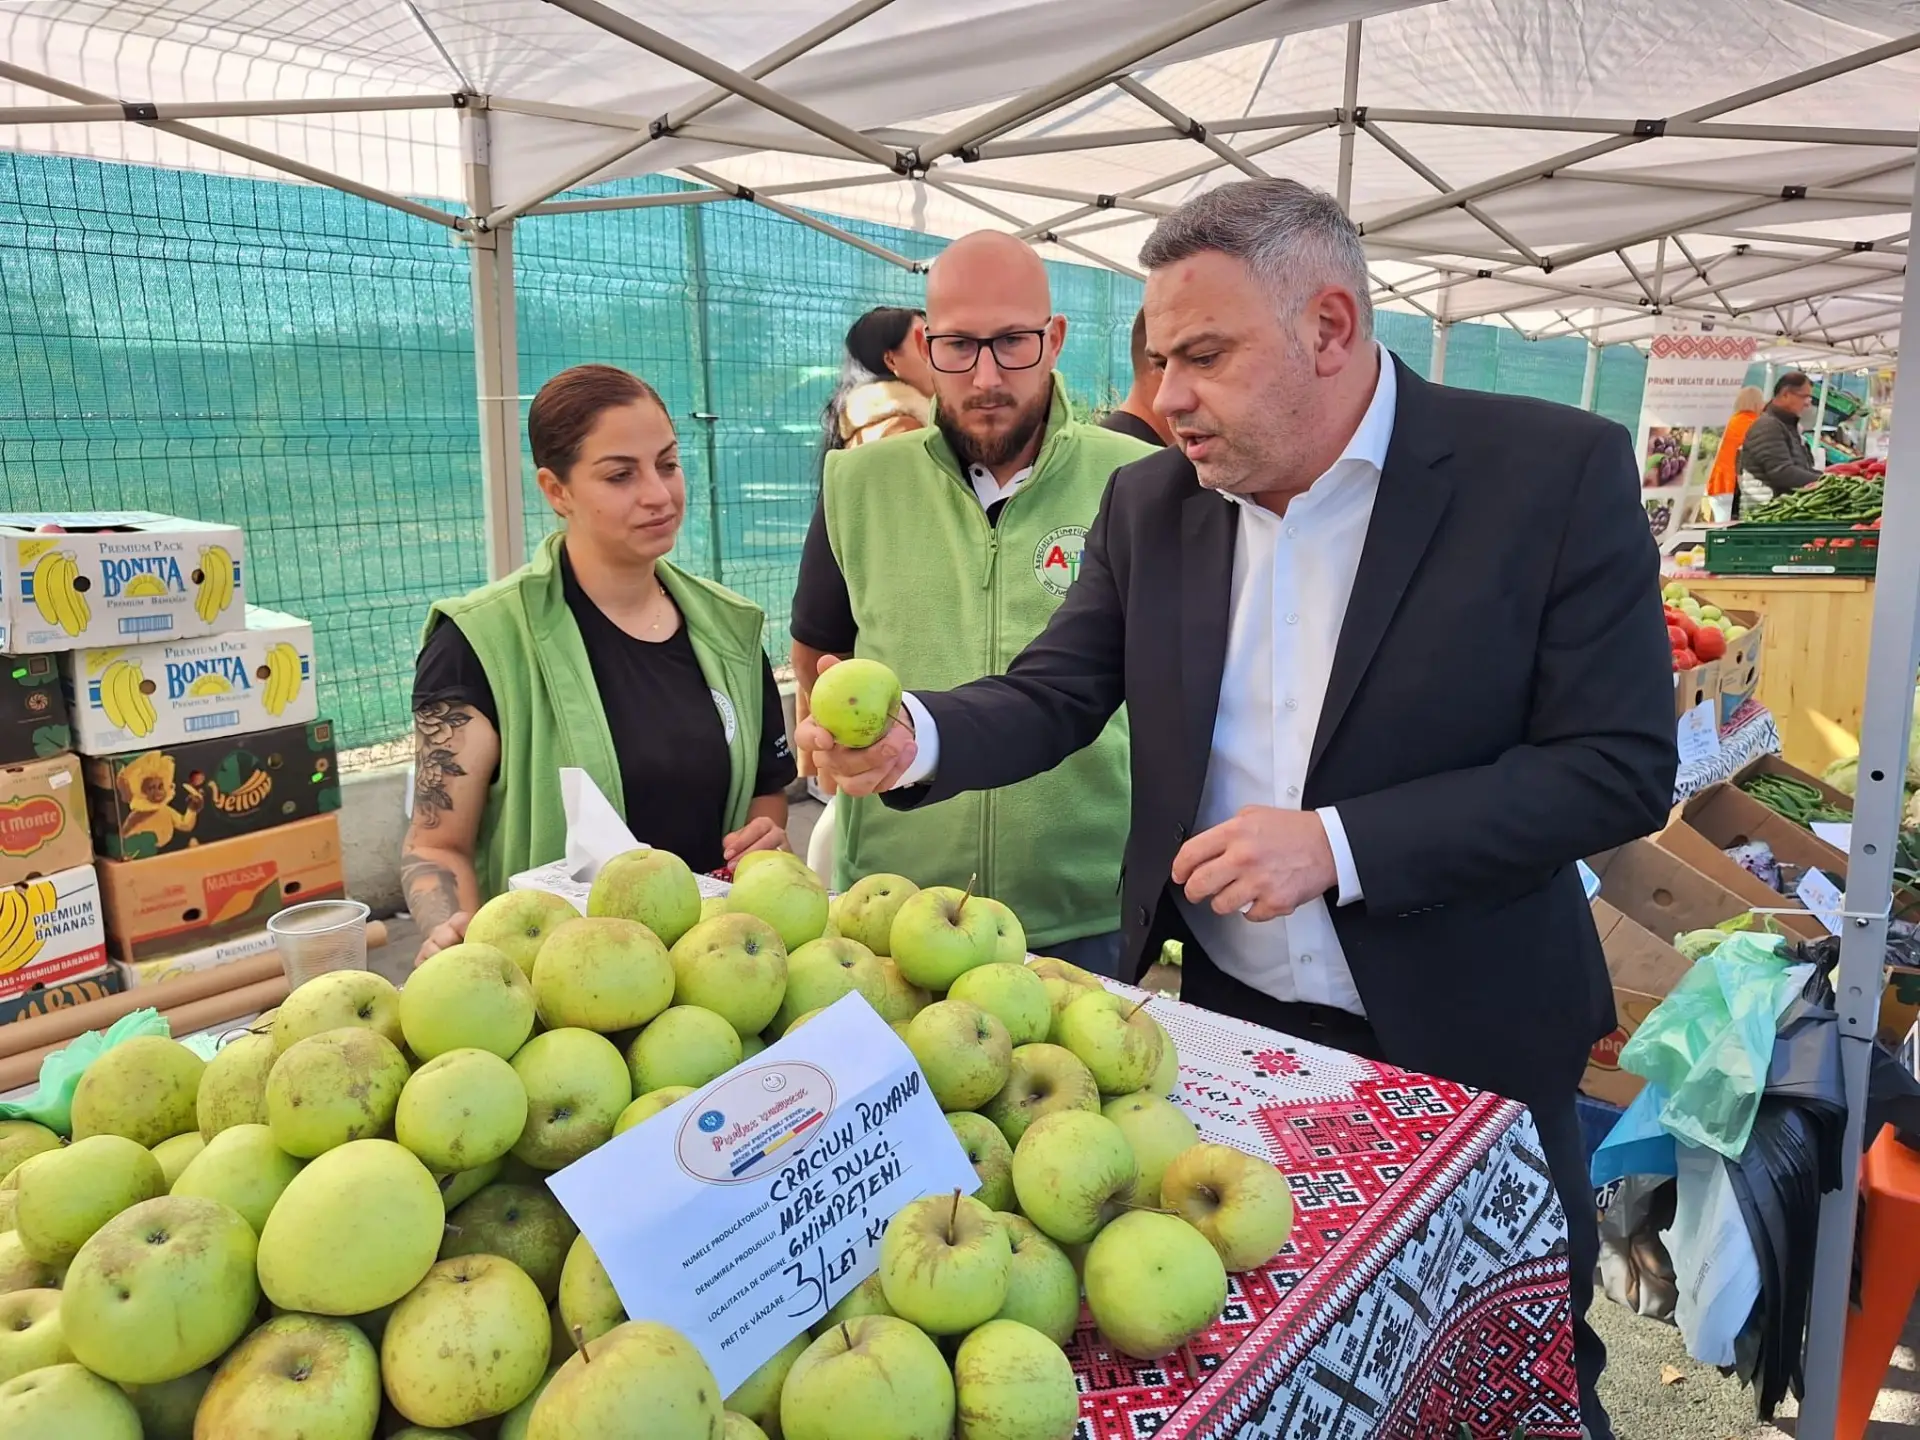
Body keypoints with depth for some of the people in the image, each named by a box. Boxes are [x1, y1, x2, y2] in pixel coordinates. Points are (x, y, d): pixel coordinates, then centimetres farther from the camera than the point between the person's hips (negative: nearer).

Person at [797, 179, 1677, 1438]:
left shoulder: (1555, 472, -14)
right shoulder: (1150, 503, -1)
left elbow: (1619, 767, -16)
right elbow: (1053, 695, -2)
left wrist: (1336, 845, -24)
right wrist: (916, 737, -23)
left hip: (1459, 1041, -2)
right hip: (1223, 1018, 3)